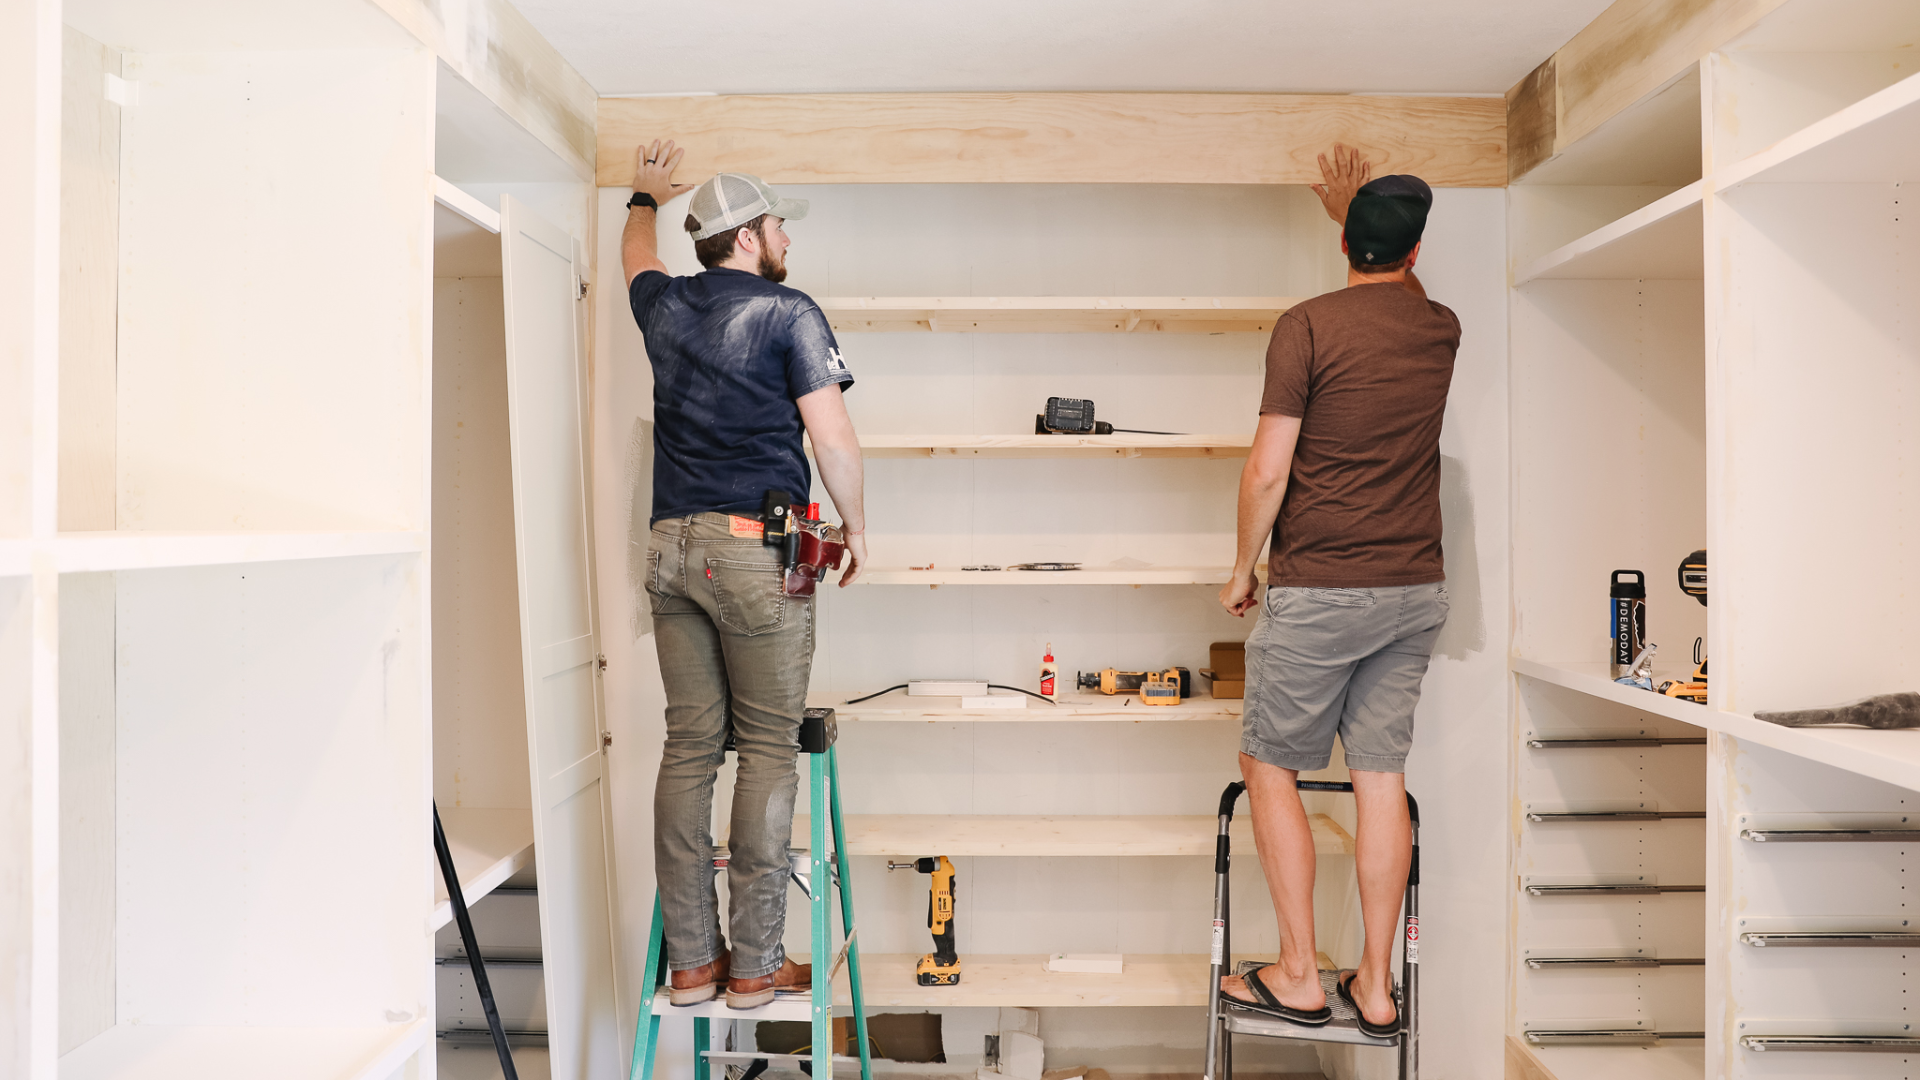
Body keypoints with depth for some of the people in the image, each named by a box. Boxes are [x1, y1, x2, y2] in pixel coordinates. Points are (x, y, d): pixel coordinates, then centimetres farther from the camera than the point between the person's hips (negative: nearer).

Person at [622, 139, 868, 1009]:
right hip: (757, 547, -5)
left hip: (672, 546, 6)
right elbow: (831, 434, -8)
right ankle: (755, 964, 5)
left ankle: (690, 960, 12)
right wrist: (855, 525, 5)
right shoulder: (789, 312, -2)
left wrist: (646, 195, 58)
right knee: (768, 748, 1)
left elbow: (637, 252, 38)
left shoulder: (666, 307, 14)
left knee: (689, 746, 7)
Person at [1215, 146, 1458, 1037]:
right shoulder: (1441, 329, 8)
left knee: (1269, 768, 7)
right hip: (1416, 589, 6)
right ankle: (1376, 984, 17)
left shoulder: (1308, 325, -9)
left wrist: (1242, 569, 1)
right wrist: (1354, 206, 46)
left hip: (1318, 589, -5)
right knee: (1383, 776, 9)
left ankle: (1298, 976, 11)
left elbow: (1268, 470, -13)